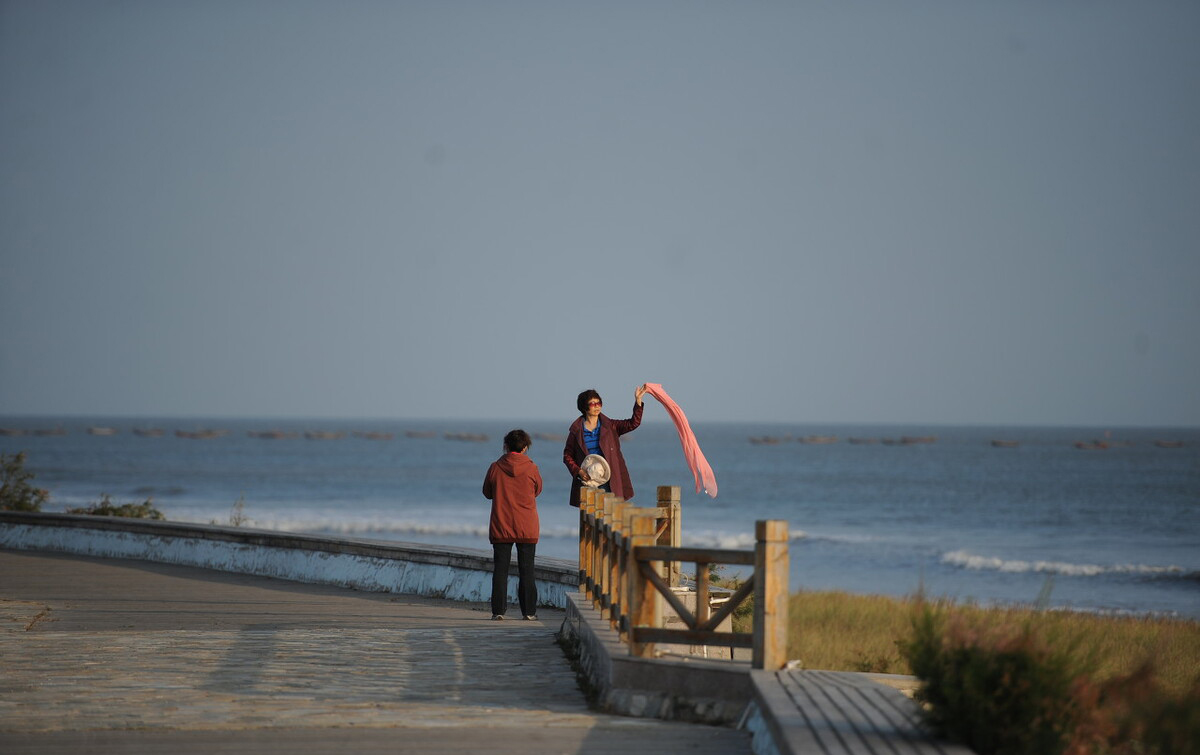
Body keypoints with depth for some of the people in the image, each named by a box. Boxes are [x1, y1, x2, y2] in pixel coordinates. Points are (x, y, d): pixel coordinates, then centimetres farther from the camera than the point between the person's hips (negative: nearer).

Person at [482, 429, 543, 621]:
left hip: (500, 526, 0)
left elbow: (487, 493, 8)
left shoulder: (495, 468, -5)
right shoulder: (531, 468, -7)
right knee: (526, 570, 6)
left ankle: (498, 610, 1)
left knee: (500, 569, 5)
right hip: (527, 527, 0)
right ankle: (529, 611, 5)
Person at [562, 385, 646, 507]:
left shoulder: (609, 426, 8)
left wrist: (638, 400, -12)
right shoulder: (576, 430, 4)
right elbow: (567, 456, 7)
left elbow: (633, 423, -1)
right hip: (587, 481, 0)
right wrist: (578, 471, -9)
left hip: (609, 482, 1)